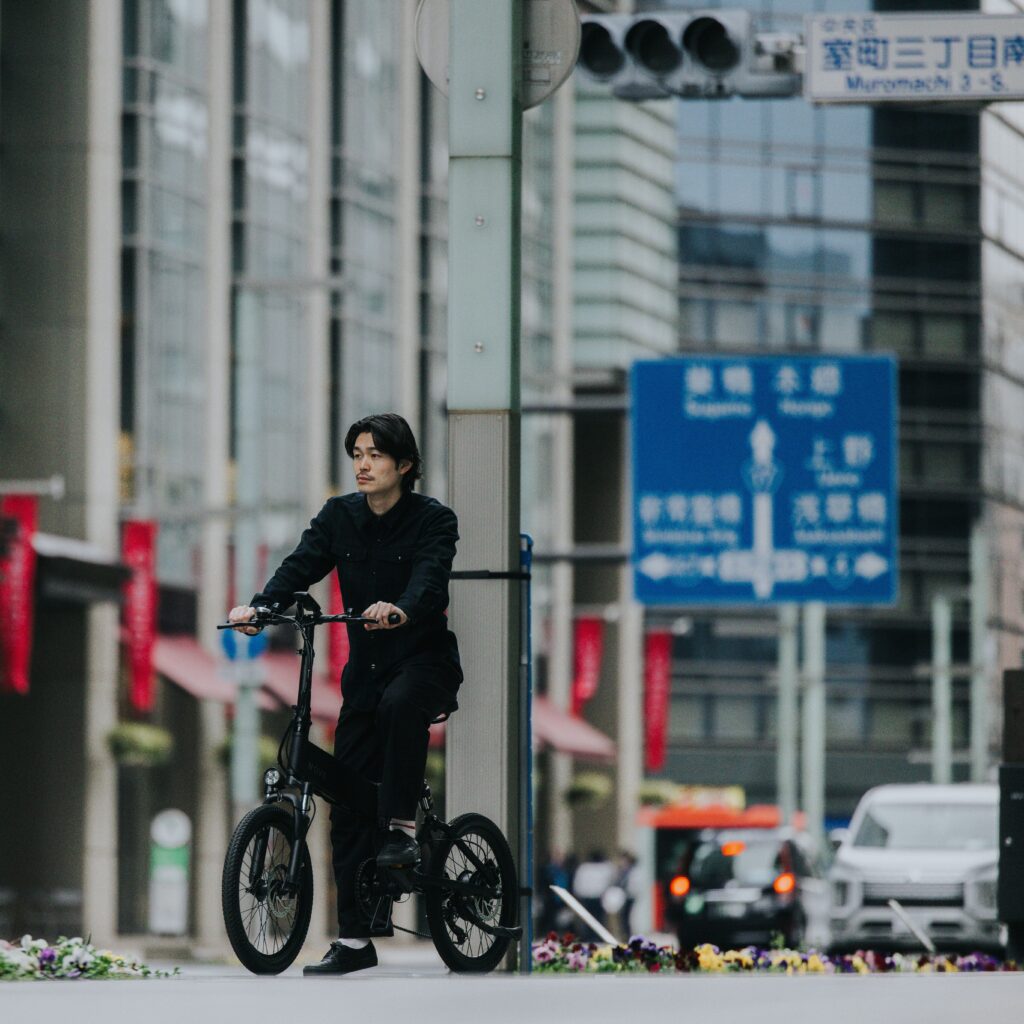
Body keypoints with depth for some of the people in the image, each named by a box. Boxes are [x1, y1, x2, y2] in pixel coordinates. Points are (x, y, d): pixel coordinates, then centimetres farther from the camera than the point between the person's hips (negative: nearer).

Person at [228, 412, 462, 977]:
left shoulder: (432, 519, -8)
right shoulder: (341, 515, 5)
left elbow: (430, 576, -25)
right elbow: (302, 563, -9)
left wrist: (401, 609, -47)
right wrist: (260, 606, -28)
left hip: (425, 658, -4)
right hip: (366, 666, 5)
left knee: (400, 704, -40)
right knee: (350, 796, -1)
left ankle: (402, 826, -25)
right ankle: (354, 938, 2)